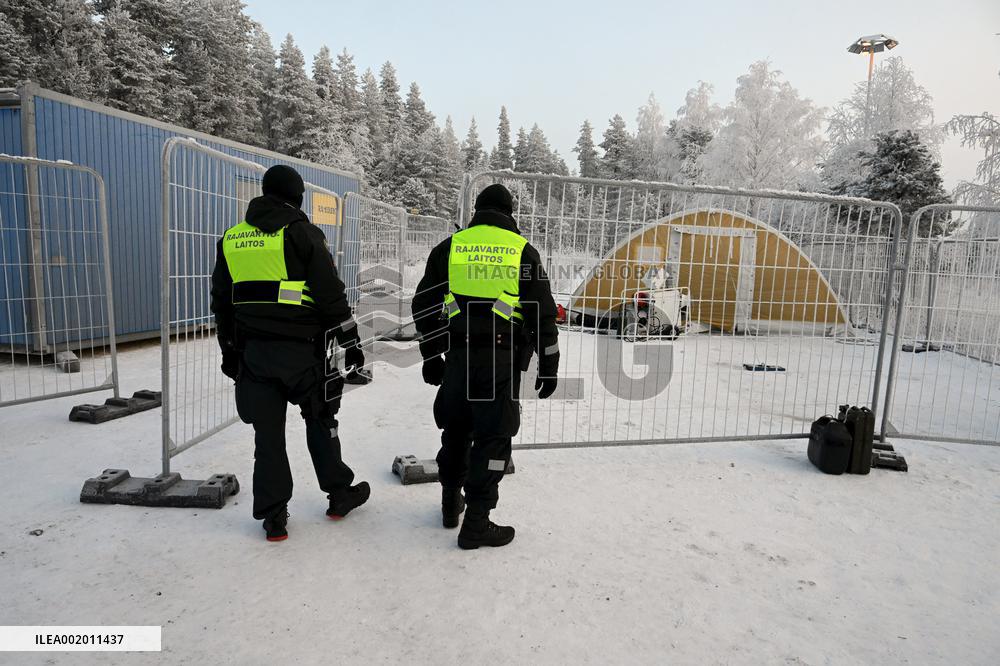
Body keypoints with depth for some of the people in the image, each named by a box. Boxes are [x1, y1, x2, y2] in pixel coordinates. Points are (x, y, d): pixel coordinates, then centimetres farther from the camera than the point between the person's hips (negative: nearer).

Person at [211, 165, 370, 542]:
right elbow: (331, 295, -11)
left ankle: (273, 516, 17)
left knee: (268, 432, 9)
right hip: (302, 349, -4)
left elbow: (221, 303, 16)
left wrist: (229, 351, 24)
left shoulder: (231, 238, 11)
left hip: (252, 353, 4)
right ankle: (339, 494, 25)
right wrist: (350, 341, -3)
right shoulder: (301, 232, -6)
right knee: (320, 420, 13)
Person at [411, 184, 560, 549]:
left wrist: (431, 356, 16)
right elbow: (543, 314, 0)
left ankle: (451, 502, 33)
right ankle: (476, 523, 8)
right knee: (493, 436, 4)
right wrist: (549, 367, 6)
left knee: (455, 429, 19)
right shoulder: (523, 251, 2)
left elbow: (424, 305, 9)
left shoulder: (449, 247, 9)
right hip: (503, 359, -3)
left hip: (457, 356, 3)